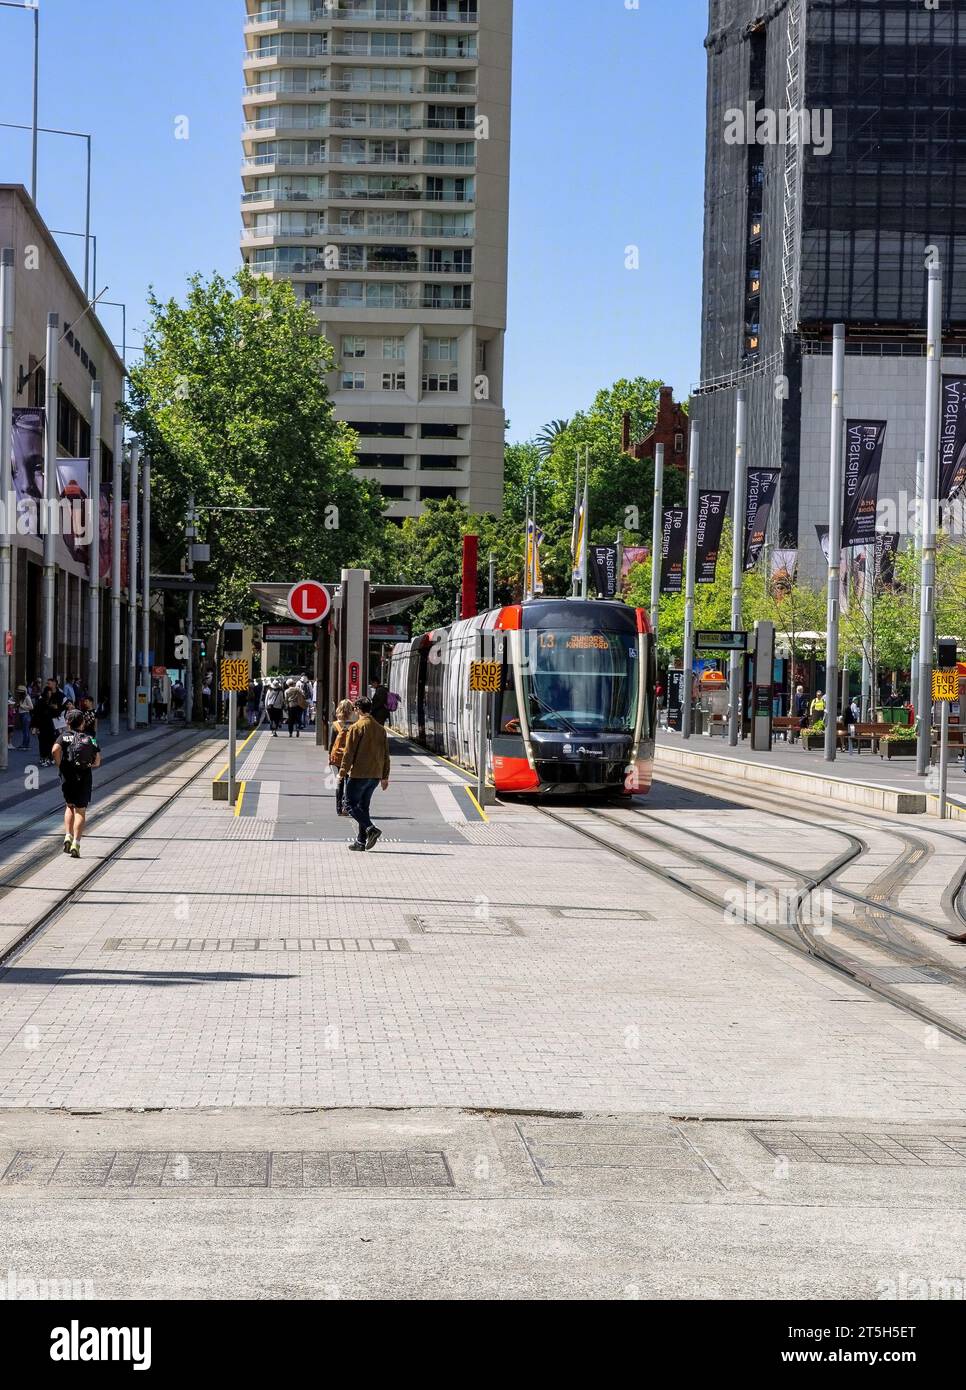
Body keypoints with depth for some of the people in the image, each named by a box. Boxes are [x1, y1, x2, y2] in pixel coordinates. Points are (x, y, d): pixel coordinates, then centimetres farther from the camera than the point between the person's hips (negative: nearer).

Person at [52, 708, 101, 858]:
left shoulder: (65, 736, 3)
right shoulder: (90, 739, 8)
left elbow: (56, 750, -18)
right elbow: (97, 761, 1)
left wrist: (60, 765, -5)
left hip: (67, 777, 0)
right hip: (85, 777, 0)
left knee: (69, 807, 22)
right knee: (80, 811, 3)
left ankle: (68, 836, 7)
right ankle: (76, 843, -10)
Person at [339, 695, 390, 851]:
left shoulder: (357, 727, -10)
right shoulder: (380, 728, 9)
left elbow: (349, 752, -12)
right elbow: (385, 755, 12)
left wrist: (343, 772, -4)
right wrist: (385, 777, 17)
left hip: (359, 774, -6)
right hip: (375, 776, 6)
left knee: (351, 803, 3)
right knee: (363, 806, 15)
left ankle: (370, 828, -17)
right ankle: (361, 841, 13)